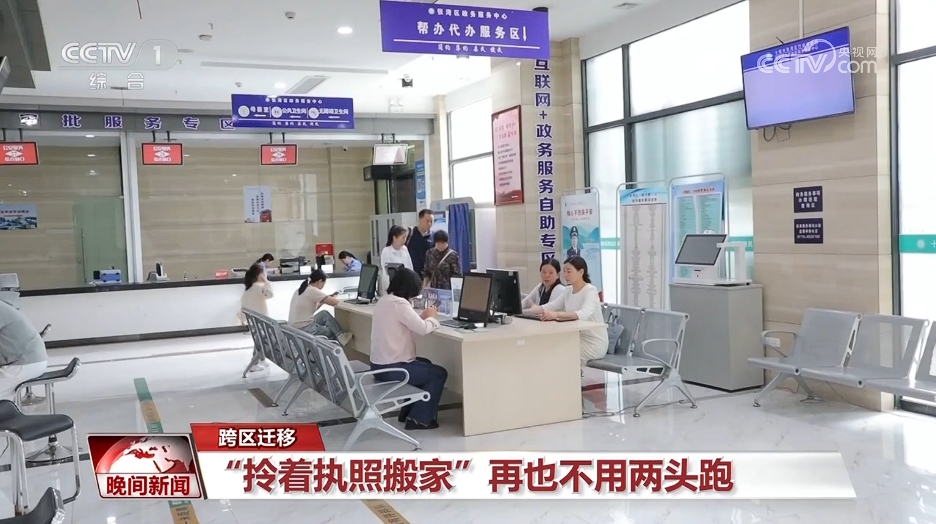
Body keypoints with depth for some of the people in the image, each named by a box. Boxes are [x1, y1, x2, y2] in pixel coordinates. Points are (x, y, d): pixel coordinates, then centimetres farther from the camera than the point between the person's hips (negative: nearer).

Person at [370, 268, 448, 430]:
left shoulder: (384, 300, 8)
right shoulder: (399, 304, -22)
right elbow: (423, 329, -19)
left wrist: (423, 316, 8)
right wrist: (431, 317, 0)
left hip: (379, 365, 10)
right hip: (391, 368, -10)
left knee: (425, 364, 31)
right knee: (439, 373, 6)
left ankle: (408, 410, 35)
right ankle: (419, 419, 10)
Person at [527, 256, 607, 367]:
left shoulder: (590, 291, -16)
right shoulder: (568, 290, 8)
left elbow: (584, 314, -35)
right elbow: (551, 307, 1)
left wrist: (557, 314, -49)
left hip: (594, 343, -7)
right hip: (578, 339, 7)